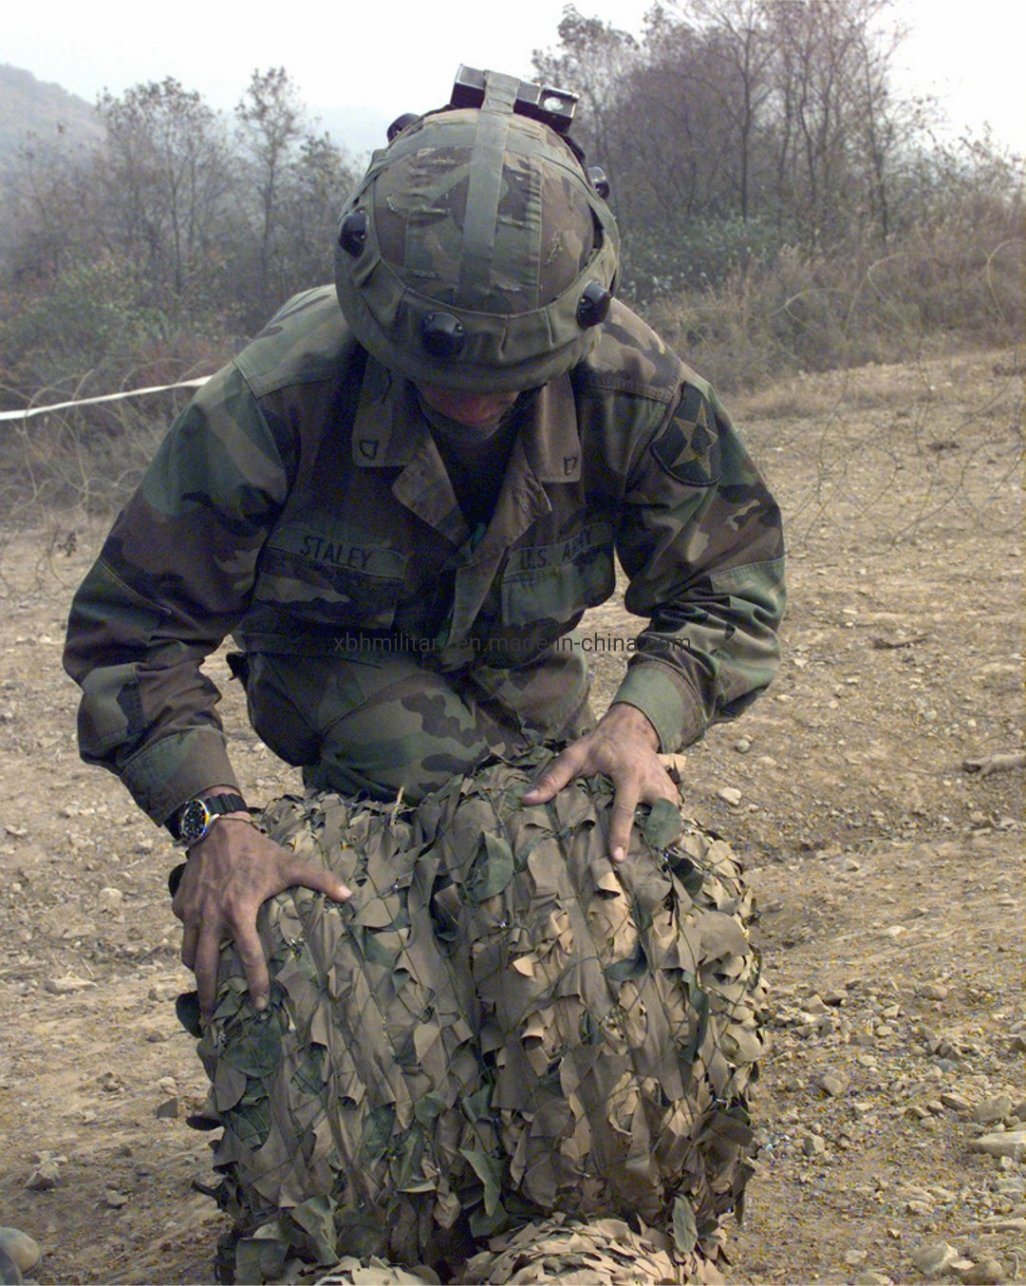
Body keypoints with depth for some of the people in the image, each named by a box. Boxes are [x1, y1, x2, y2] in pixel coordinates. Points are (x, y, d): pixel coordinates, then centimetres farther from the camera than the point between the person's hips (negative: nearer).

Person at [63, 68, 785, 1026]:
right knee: (432, 768, -32)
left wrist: (642, 717, -38)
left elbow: (727, 591, -17)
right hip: (335, 650, -3)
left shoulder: (631, 388, -29)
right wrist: (212, 821, -43)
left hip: (522, 659, 4)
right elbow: (133, 629, -29)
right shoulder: (278, 397, -37)